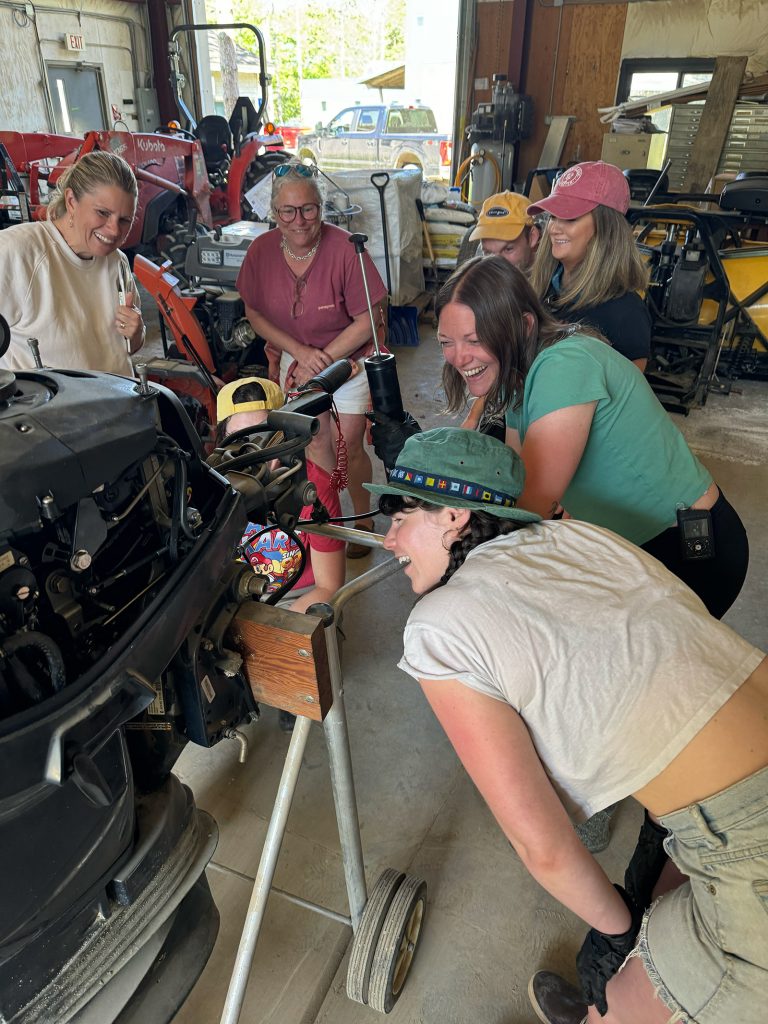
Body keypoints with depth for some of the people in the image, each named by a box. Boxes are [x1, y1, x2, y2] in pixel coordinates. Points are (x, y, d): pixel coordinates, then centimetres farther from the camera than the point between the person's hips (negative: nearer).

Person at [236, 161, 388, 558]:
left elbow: (368, 319, -19)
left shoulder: (344, 249, -23)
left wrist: (323, 360, -19)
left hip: (348, 358, -3)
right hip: (295, 359, 4)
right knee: (316, 442, 9)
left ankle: (363, 518, 21)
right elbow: (255, 313, -2)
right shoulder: (261, 250, -11)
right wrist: (299, 352, -15)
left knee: (348, 446, -3)